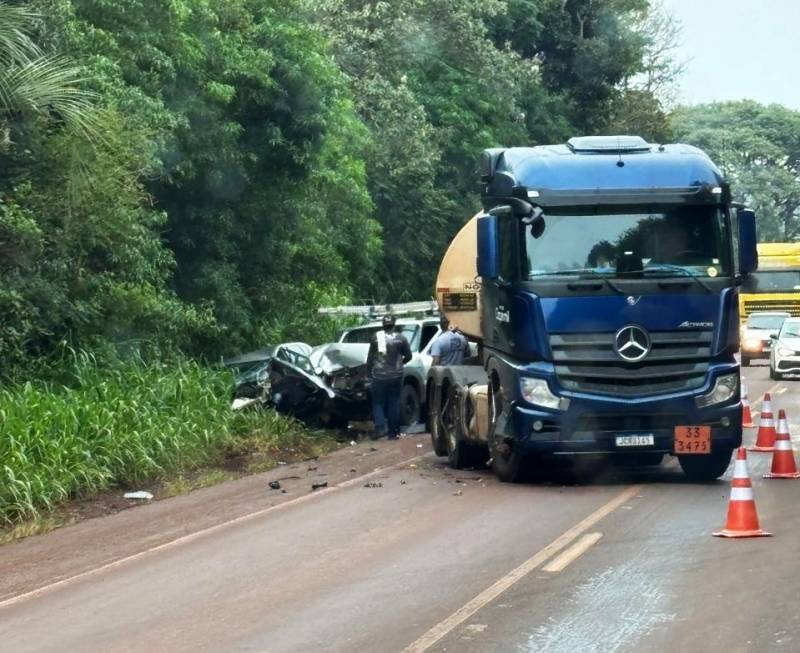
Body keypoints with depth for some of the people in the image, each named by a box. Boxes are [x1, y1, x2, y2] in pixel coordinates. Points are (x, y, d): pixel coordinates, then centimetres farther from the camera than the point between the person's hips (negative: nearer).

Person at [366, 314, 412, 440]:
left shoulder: (376, 337, -4)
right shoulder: (400, 338, -3)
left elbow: (370, 357, 0)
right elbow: (408, 356, 6)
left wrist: (368, 373, 9)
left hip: (379, 376, -1)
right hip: (396, 376, 1)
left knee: (378, 403, 7)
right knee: (394, 404, 9)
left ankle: (380, 427, -12)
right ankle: (393, 432, 10)